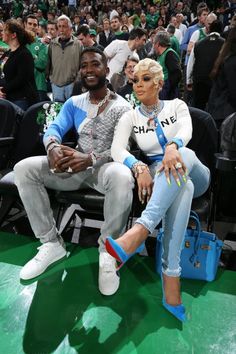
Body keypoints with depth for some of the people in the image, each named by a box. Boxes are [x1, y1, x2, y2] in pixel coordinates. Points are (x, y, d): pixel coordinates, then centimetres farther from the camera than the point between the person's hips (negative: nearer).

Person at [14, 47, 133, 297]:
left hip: (106, 166, -4)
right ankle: (51, 243, -10)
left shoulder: (121, 106, -1)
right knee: (23, 168, -15)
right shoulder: (74, 103, 13)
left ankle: (107, 250, -20)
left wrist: (90, 159, -31)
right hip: (75, 165, 5)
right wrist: (53, 147, -27)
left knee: (122, 177, -41)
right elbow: (54, 128, 0)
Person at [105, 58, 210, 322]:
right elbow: (117, 148, -11)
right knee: (183, 187, -39)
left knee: (184, 154, -37)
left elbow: (186, 130, -15)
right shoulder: (130, 117, 8)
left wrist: (173, 146, -41)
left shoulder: (177, 106, 9)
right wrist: (139, 168, -33)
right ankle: (170, 276, -48)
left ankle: (138, 232, -54)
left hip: (193, 174, 1)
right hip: (158, 176, 0)